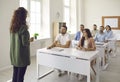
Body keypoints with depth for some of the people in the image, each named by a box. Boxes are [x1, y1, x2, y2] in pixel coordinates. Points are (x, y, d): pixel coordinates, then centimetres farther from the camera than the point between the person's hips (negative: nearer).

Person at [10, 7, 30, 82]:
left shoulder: (12, 27, 4)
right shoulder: (23, 28, -18)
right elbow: (25, 43, -18)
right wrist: (29, 41, 2)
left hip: (14, 55, 7)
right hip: (22, 55, -7)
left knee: (15, 75, 17)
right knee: (20, 76, 6)